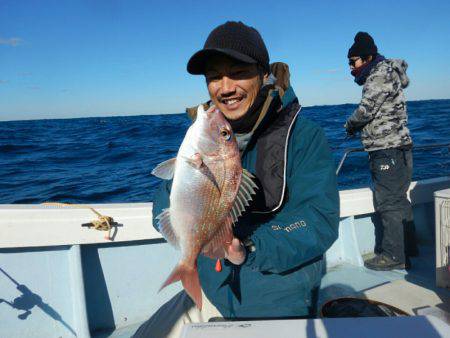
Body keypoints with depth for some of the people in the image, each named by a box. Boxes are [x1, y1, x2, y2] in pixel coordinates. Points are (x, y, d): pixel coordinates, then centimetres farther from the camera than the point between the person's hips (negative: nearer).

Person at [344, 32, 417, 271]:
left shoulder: (380, 74, -13)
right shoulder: (380, 74, 18)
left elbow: (365, 110, -20)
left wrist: (350, 124, -1)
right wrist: (357, 126, 5)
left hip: (390, 151, -11)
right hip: (391, 151, 11)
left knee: (387, 202, -6)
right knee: (398, 200, 17)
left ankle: (393, 255, 2)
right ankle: (407, 248, 30)